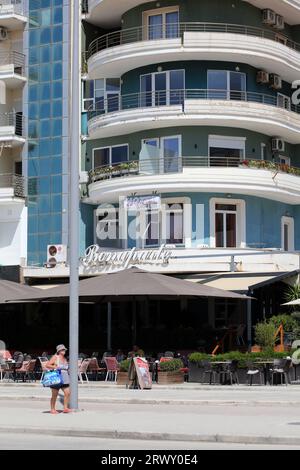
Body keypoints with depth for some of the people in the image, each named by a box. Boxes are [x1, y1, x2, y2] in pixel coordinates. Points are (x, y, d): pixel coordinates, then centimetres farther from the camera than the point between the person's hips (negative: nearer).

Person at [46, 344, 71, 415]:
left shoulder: (65, 359, 18)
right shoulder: (55, 357, -2)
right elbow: (47, 365, -9)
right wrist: (55, 367, -20)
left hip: (64, 378, 6)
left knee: (67, 393, -5)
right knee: (54, 395, 0)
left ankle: (65, 408, 3)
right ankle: (52, 409, 10)